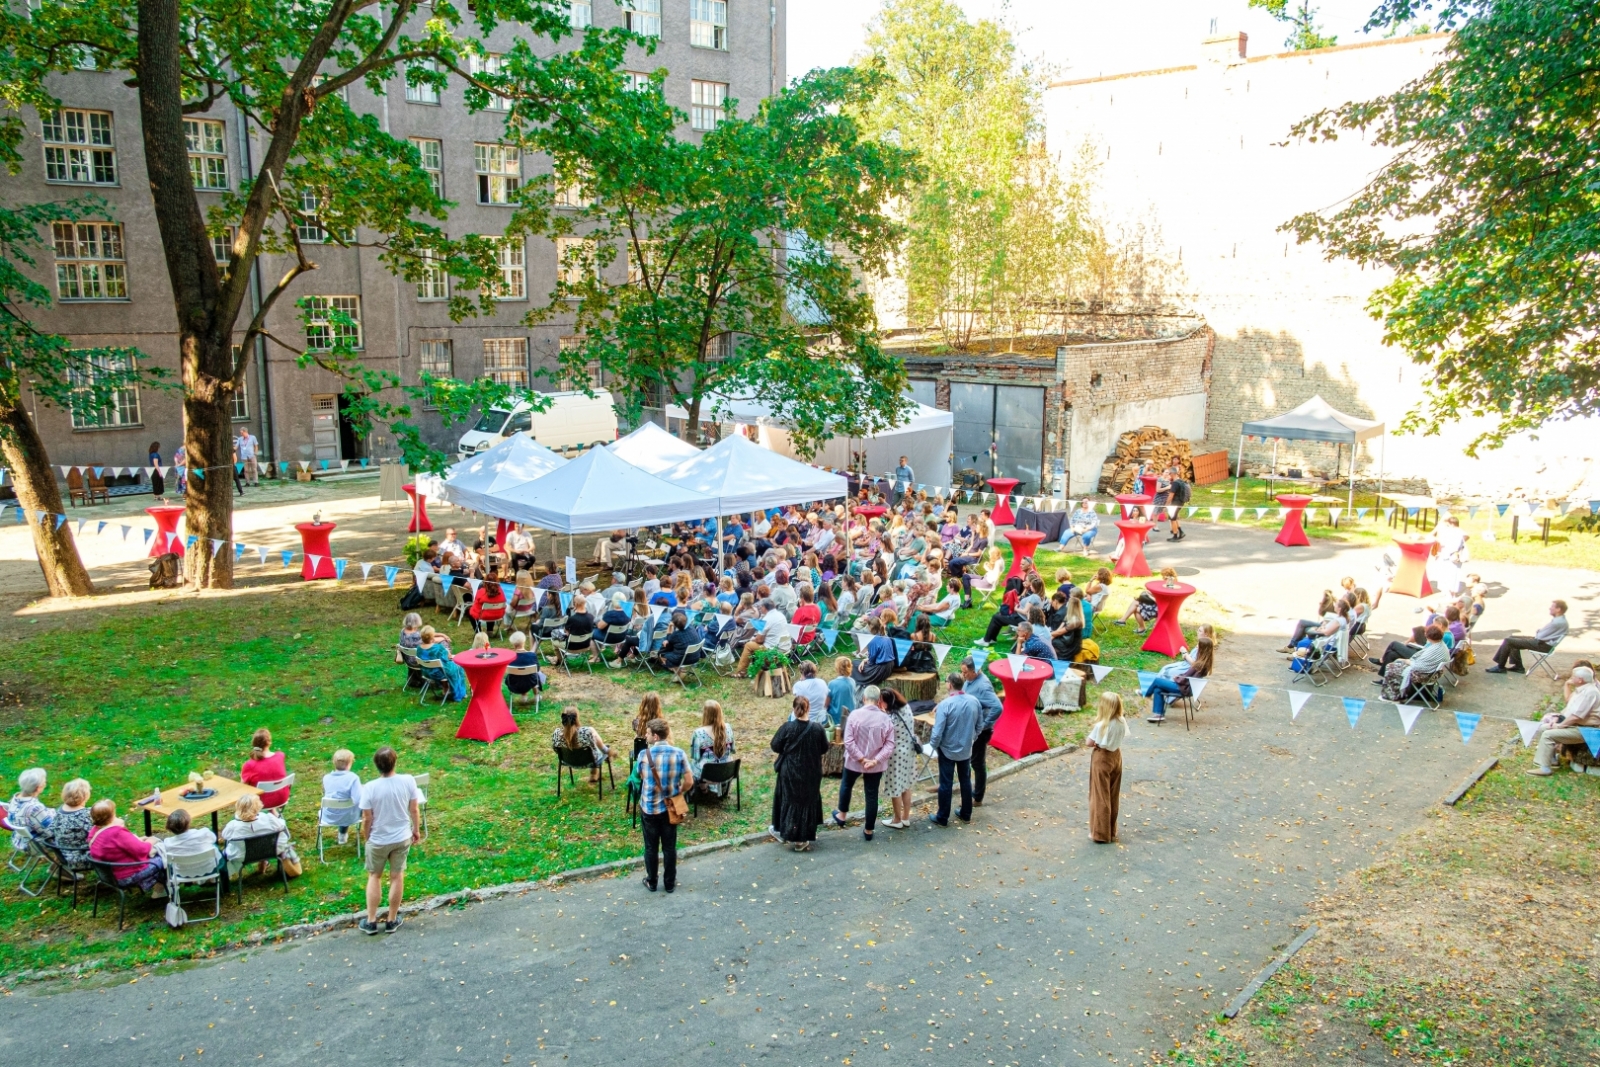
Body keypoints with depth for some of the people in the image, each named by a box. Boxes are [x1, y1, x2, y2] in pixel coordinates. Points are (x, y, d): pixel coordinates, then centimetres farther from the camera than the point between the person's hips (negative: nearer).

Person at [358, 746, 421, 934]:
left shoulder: (369, 788, -22)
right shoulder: (408, 781, -17)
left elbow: (367, 819, -13)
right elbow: (415, 810, -6)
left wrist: (367, 838, 5)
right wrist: (416, 829, 11)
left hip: (378, 840, -1)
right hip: (402, 838, 1)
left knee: (374, 877, 19)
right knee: (397, 877, 15)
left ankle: (371, 921, 26)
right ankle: (392, 921, 26)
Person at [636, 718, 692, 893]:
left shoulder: (644, 754, -14)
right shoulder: (679, 753, -13)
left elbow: (641, 777, 5)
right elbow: (689, 782, -10)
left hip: (649, 807, -1)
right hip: (670, 807, 1)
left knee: (651, 847, 15)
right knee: (669, 847, 14)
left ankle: (652, 882, 27)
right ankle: (669, 883, 25)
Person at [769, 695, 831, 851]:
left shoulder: (787, 727, -16)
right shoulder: (817, 729, -13)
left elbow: (775, 746, -6)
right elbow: (824, 750, 0)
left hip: (789, 773, -1)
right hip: (811, 774, 1)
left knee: (790, 801, 15)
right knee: (808, 802, 13)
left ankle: (789, 834, 22)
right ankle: (804, 838, 17)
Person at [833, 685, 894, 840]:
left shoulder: (855, 715, -17)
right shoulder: (885, 719, -11)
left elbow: (848, 742, -20)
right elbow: (890, 745, -14)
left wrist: (861, 759, -15)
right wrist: (875, 760, -17)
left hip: (854, 761, -1)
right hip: (876, 765, 1)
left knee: (846, 785, 27)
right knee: (872, 795, 13)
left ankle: (841, 815, 43)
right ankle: (869, 830, 22)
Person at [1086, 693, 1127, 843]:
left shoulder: (1100, 725, -25)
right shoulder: (1122, 722, -6)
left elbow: (1089, 743, -16)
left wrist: (1093, 742, 3)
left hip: (1102, 759, -6)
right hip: (1116, 756, 6)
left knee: (1100, 796, 4)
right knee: (1113, 796, 16)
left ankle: (1101, 833, 10)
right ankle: (1111, 831, 26)